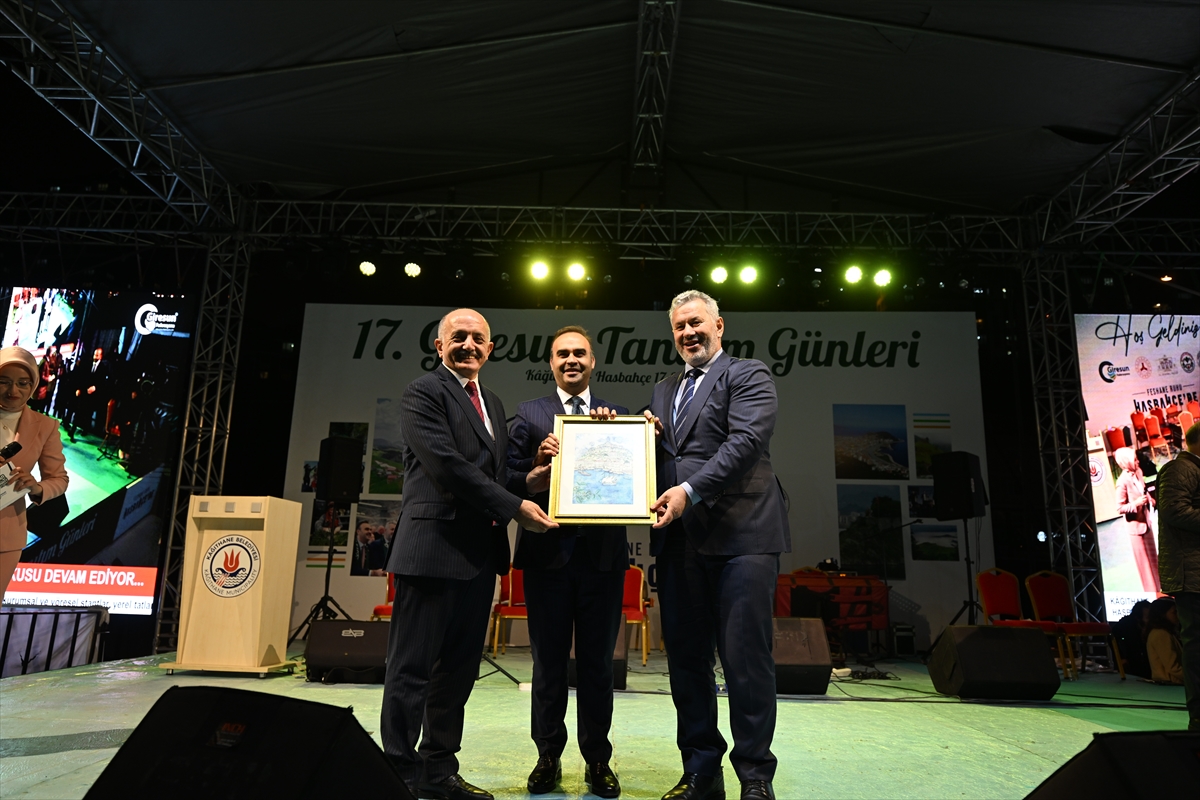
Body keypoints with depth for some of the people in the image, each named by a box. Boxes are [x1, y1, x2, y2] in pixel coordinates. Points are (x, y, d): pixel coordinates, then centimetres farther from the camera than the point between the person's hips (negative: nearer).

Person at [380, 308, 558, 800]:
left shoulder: (492, 405, 20)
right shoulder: (424, 393, -4)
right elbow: (448, 465, -15)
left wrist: (528, 482, 1)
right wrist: (515, 506, -14)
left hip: (480, 554, 8)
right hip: (434, 548, -8)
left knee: (459, 669, 13)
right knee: (412, 668, 2)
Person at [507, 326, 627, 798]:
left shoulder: (618, 416, 8)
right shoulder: (528, 414, 6)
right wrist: (537, 466, -20)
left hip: (602, 555, 1)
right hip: (548, 552, 0)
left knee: (597, 662, 10)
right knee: (548, 662, 11)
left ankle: (597, 760, 24)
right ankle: (548, 758, 25)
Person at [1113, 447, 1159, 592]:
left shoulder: (1137, 473, -3)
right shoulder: (1123, 482, -25)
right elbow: (1120, 508, -21)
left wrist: (1149, 499, -1)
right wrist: (1136, 503, -32)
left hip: (1146, 521, 8)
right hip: (1136, 525, -8)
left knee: (1153, 556, 23)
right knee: (1144, 560, 7)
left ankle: (1158, 586, 41)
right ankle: (1151, 590, 22)